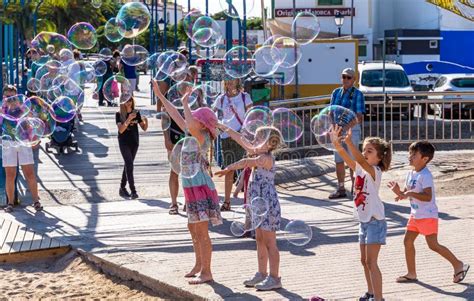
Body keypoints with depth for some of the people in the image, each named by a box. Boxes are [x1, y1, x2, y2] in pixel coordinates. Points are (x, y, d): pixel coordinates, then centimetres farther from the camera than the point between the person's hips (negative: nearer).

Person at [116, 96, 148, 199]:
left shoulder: (136, 113, 5)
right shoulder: (119, 114, -5)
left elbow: (144, 128, 5)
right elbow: (121, 129, -16)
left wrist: (146, 120, -16)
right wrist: (129, 119, -27)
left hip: (134, 142, 4)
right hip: (124, 143, -4)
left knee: (127, 165, 10)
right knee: (129, 165, -14)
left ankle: (122, 188, 22)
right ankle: (133, 191, -18)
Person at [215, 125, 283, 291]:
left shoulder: (266, 158, -17)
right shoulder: (259, 154, 8)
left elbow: (246, 162, -30)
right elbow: (241, 140, 14)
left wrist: (228, 169, -25)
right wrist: (224, 128, 17)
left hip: (268, 205, -10)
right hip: (259, 205, 10)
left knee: (269, 242, -4)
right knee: (260, 240, 16)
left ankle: (274, 278, 1)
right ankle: (262, 274, 26)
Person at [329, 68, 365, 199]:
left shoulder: (357, 94, -3)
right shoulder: (336, 92, 13)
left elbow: (360, 116, -7)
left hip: (352, 128, -5)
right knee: (338, 160, 6)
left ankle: (354, 188, 4)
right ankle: (340, 188, 13)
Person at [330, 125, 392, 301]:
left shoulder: (375, 171, -15)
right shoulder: (359, 168, 6)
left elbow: (361, 161, -34)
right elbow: (346, 157, -8)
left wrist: (349, 142, -46)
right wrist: (336, 144, -27)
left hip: (375, 221, -9)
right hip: (364, 220, 9)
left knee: (371, 262, -11)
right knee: (365, 261, 18)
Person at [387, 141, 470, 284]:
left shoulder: (425, 175, -20)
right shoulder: (411, 173, 8)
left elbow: (428, 196, -29)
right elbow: (406, 193, 13)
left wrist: (410, 193, -35)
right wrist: (398, 191, -8)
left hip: (427, 215, -9)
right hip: (415, 214, 9)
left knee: (433, 245, -6)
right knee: (408, 241, 7)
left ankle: (459, 265, 8)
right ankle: (411, 274, 17)